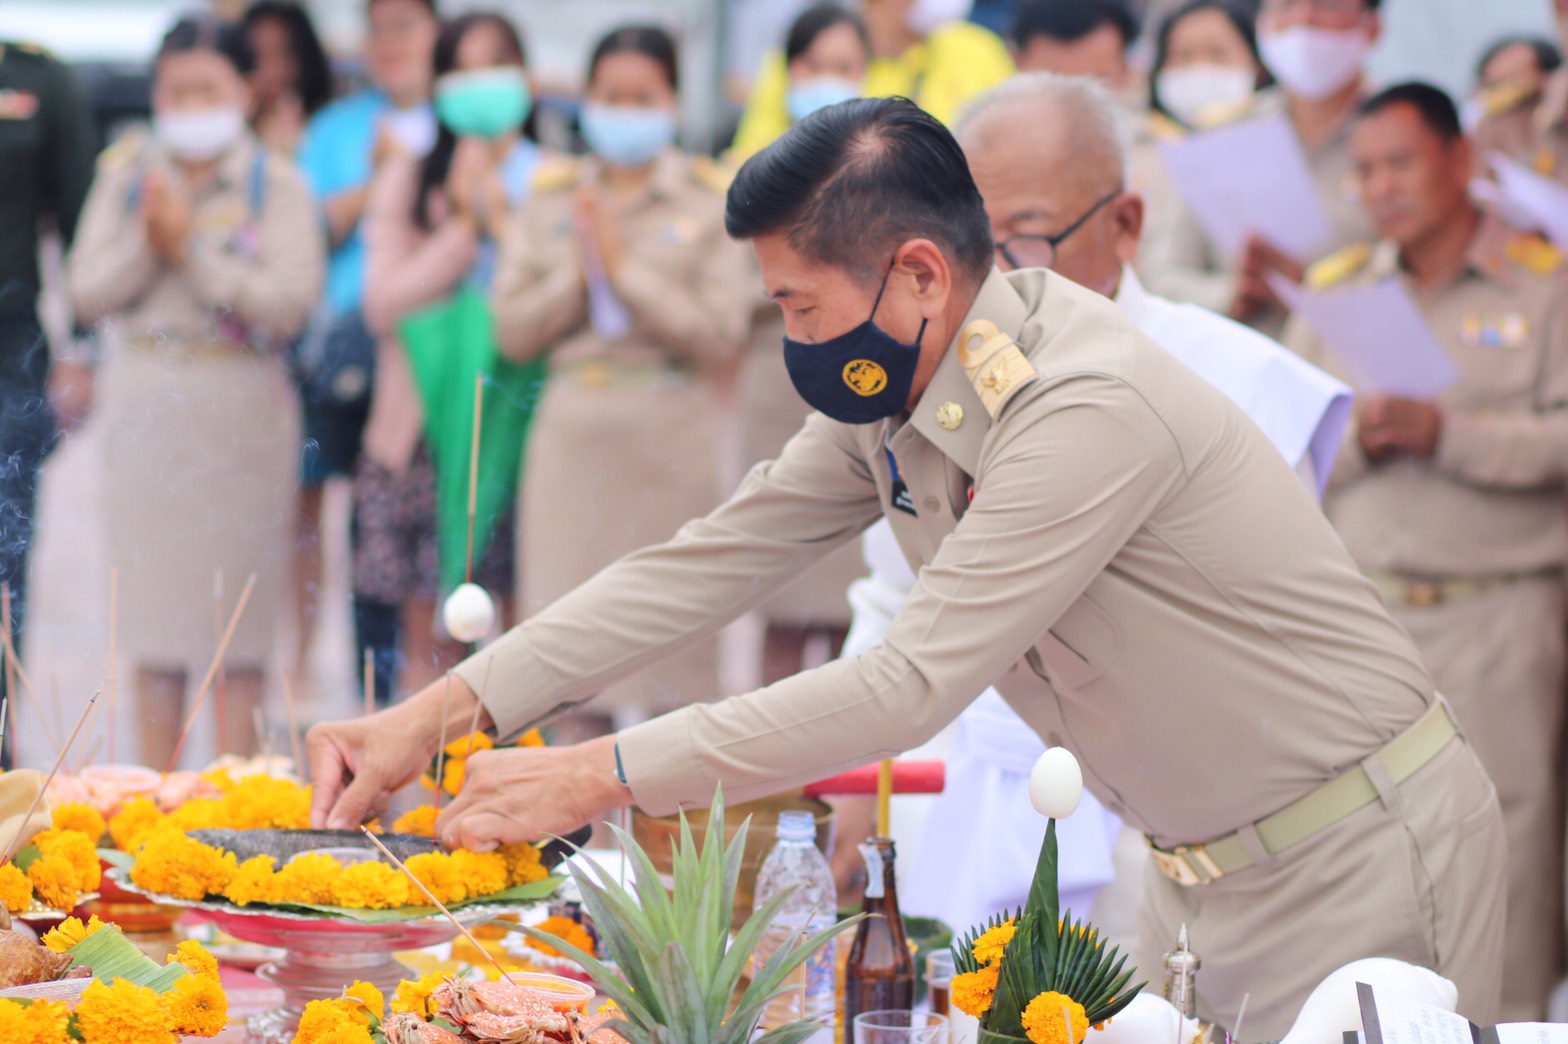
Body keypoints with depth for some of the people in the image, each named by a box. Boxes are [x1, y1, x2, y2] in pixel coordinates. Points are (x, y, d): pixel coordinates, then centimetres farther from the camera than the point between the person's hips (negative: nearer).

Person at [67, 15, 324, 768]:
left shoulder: (276, 184, -2)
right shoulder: (125, 175, 7)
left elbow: (290, 302, -13)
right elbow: (87, 292, 1)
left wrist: (192, 248, -15)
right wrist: (146, 243, -14)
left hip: (240, 407, -3)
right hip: (143, 403, 3)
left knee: (238, 604, -1)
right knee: (151, 601, 6)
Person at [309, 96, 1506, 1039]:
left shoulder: (1089, 409, -29)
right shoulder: (889, 397, -1)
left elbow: (913, 685, -30)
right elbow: (710, 563, 2)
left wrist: (598, 778, -27)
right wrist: (441, 712, -6)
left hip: (1359, 856, -8)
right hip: (1201, 870, 8)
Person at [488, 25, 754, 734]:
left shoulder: (711, 202, 2)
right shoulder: (551, 200, 11)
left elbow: (722, 337, -7)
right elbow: (513, 330, 5)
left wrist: (625, 267, -10)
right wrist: (577, 271, -8)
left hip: (670, 437, -2)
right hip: (572, 431, 2)